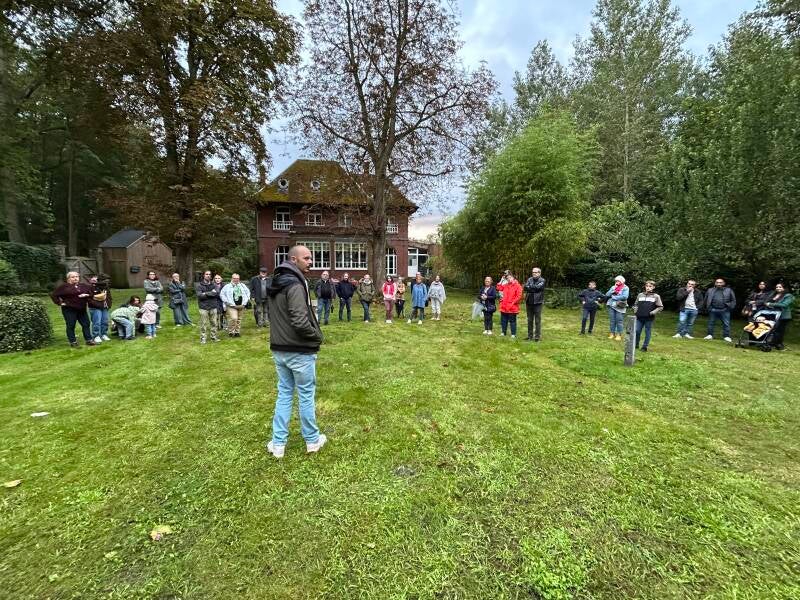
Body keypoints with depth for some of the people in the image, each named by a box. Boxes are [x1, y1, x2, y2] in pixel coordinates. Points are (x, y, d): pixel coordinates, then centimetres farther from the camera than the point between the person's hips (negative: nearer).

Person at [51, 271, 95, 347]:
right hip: (69, 309, -4)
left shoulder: (84, 286, 9)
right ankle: (73, 342, 9)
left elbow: (91, 293, 20)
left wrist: (87, 295, -1)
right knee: (71, 326, 1)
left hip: (82, 309, 4)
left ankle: (89, 340, 14)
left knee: (86, 324, 6)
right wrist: (60, 303, -6)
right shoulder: (64, 286, -3)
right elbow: (53, 295, -1)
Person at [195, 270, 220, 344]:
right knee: (203, 324, -2)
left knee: (214, 323, 7)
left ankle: (214, 337, 18)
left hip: (213, 307, 3)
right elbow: (199, 295, -13)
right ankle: (203, 338, 7)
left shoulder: (214, 285, 9)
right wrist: (211, 293, -12)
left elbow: (217, 294, -5)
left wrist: (206, 294, -13)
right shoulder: (199, 285, 1)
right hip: (203, 307, -3)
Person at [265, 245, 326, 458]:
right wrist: (317, 336, -11)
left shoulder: (276, 284, 10)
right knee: (306, 395, 7)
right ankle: (312, 440, 23)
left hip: (279, 349, 8)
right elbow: (300, 322, -27)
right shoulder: (295, 285, -20)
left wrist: (282, 336, 12)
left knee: (284, 393, 16)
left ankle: (278, 443, 22)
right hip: (299, 351, -8)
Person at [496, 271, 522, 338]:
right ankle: (503, 332, 26)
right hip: (504, 307, 6)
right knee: (503, 320, 14)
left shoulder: (517, 285, -8)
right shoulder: (505, 285, 12)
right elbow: (499, 288, 15)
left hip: (512, 308, -6)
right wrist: (501, 280, 9)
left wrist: (512, 303, -13)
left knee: (512, 321, 2)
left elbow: (519, 296, -13)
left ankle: (513, 334, 10)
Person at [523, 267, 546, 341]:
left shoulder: (542, 280, 0)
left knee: (537, 320, -1)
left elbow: (538, 287, -17)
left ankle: (537, 336, 6)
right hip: (529, 302, 4)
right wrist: (534, 288, -15)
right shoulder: (529, 279, 11)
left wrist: (530, 287, -6)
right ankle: (530, 336, 19)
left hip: (538, 302, -4)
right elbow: (525, 287, -4)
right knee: (530, 320, 10)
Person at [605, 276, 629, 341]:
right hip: (611, 306, 4)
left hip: (620, 307, -4)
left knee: (619, 321, -2)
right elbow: (607, 294, 7)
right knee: (612, 320, 7)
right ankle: (612, 333, 14)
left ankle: (619, 335, 5)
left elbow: (625, 296, -15)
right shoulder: (613, 287, 13)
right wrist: (613, 291, -9)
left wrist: (614, 297, -9)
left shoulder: (625, 288, -1)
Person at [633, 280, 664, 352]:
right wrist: (635, 310, 2)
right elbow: (635, 304, 19)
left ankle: (645, 347, 14)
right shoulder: (640, 295, 7)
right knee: (637, 331, 2)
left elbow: (660, 307, 1)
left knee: (647, 333, 5)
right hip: (639, 317, 2)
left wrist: (653, 313, -10)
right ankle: (636, 344, 18)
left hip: (649, 318, -2)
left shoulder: (656, 296, 1)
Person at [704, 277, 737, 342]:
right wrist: (708, 307, 6)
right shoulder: (710, 290, 10)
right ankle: (710, 335, 14)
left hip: (725, 310, -1)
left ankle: (726, 336, 6)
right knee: (711, 323, 6)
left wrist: (730, 307, -2)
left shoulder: (729, 290, 8)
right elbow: (706, 300, 14)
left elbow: (733, 300, 9)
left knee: (726, 324, -1)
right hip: (713, 310, 1)